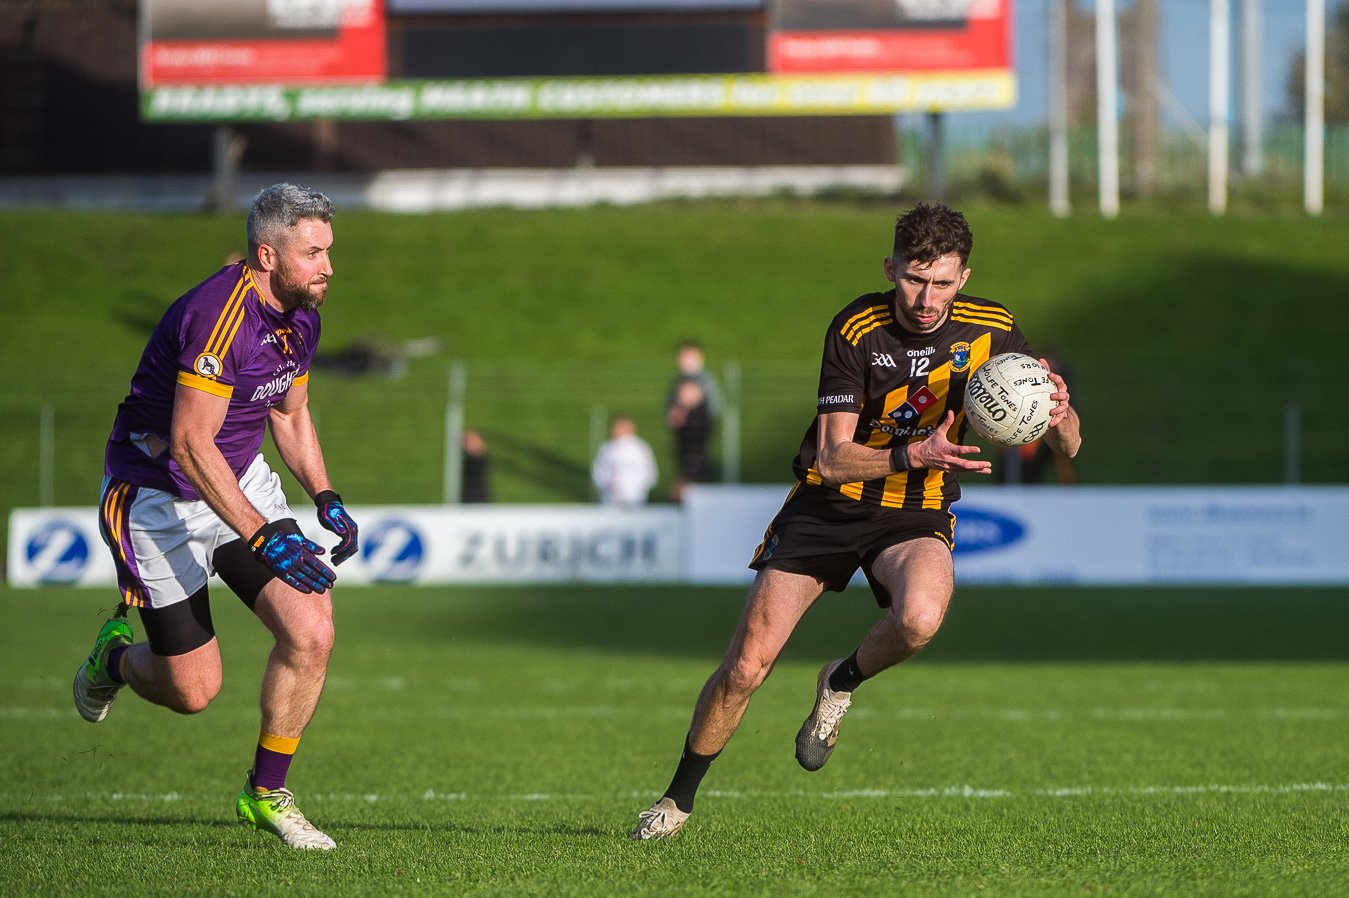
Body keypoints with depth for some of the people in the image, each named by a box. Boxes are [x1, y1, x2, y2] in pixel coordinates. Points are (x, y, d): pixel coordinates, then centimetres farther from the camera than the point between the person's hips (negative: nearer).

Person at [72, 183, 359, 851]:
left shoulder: (300, 315, 0)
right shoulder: (218, 316, -28)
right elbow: (190, 444, -30)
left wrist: (325, 498, 3)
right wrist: (265, 537, -33)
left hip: (241, 481, 7)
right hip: (156, 496, -7)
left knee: (311, 633, -12)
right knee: (193, 690, -3)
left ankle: (267, 793, 7)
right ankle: (117, 657, 33)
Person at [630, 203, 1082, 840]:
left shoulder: (990, 329, -10)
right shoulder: (855, 329, -17)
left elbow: (1068, 445, -7)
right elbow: (831, 458, -20)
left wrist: (1059, 415, -31)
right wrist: (915, 455, -36)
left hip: (917, 514, 1)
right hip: (827, 505, -1)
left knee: (919, 618, -34)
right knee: (746, 666, -7)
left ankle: (842, 683, 0)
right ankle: (677, 799, 16)